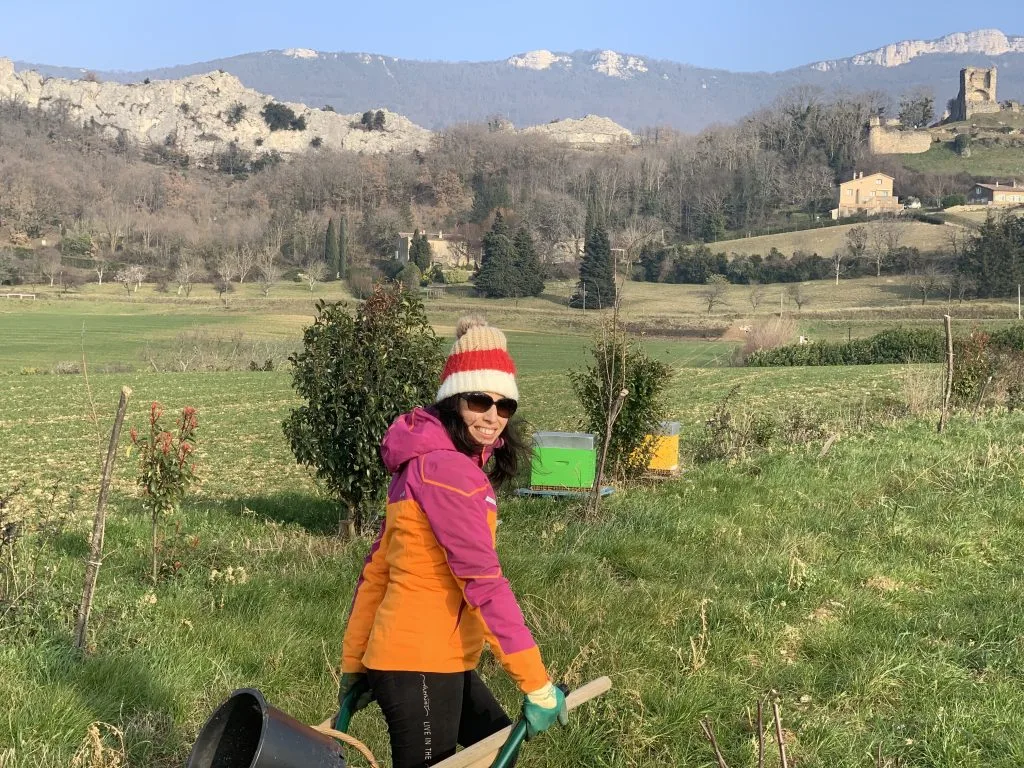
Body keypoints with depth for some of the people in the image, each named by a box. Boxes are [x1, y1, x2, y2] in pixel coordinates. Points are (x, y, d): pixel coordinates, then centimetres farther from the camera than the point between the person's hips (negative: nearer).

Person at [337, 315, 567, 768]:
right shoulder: (446, 467, -18)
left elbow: (377, 568, 14)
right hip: (420, 665, -10)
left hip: (438, 662, 10)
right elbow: (483, 581, -22)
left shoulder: (427, 461, 12)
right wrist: (537, 683, -19)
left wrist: (354, 663, 16)